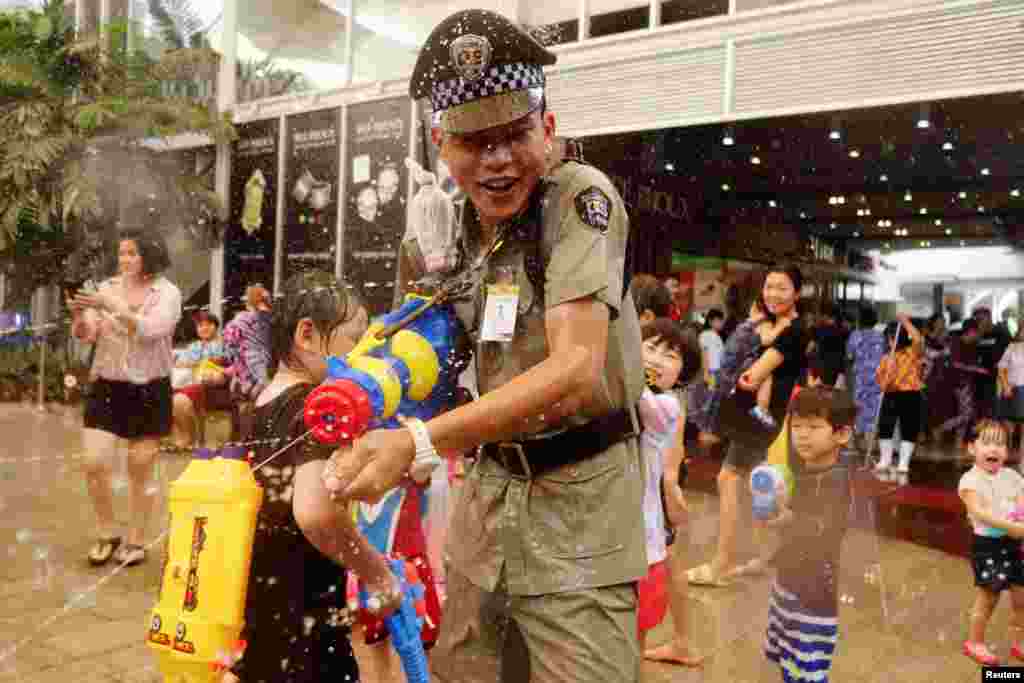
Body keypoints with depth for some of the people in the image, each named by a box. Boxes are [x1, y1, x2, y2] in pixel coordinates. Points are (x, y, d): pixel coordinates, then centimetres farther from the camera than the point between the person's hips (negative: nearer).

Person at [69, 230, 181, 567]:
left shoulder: (167, 292, -6)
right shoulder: (106, 288, 3)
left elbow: (151, 331, -22)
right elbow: (85, 335, -1)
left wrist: (111, 305, -29)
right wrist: (79, 314, -22)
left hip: (149, 391, -3)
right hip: (107, 387, 3)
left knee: (140, 470, 6)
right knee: (93, 464, -4)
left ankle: (136, 540, 23)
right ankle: (107, 533, 19)